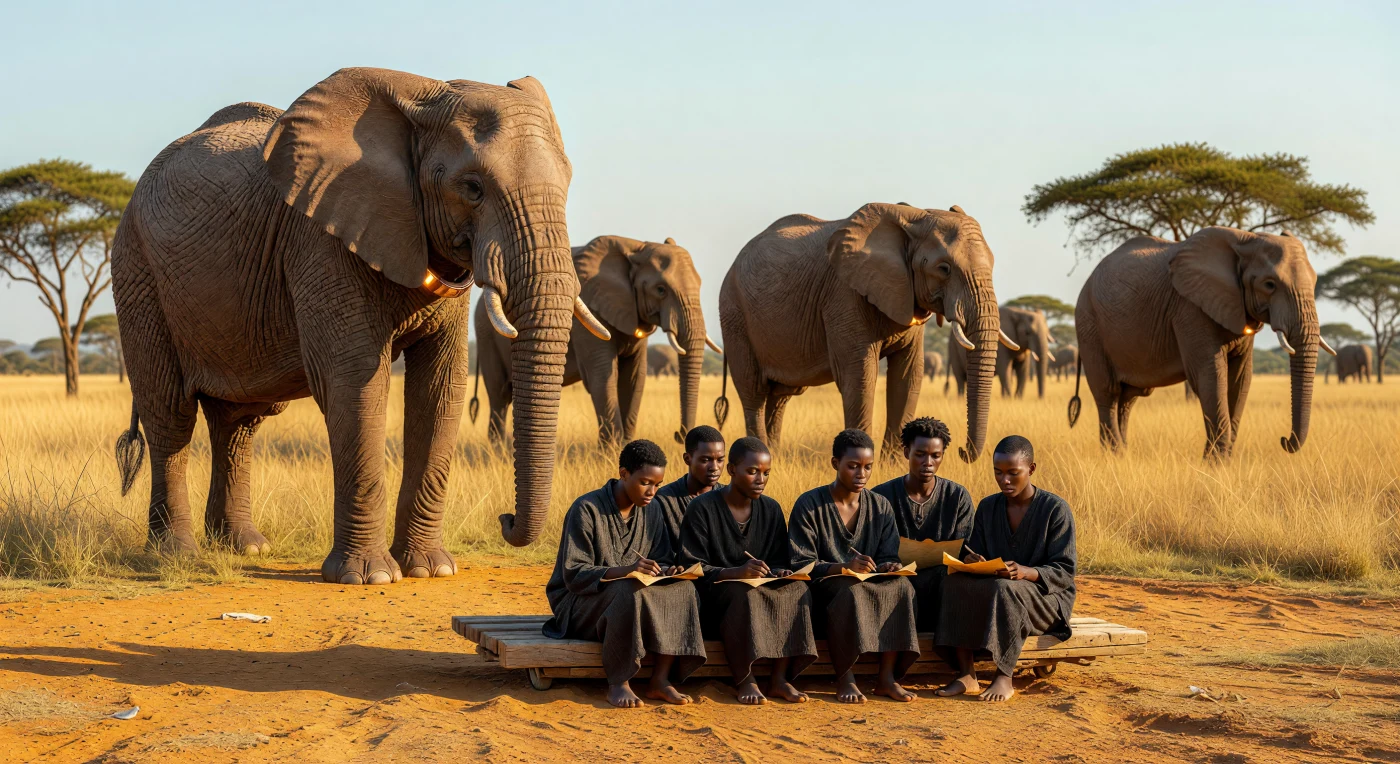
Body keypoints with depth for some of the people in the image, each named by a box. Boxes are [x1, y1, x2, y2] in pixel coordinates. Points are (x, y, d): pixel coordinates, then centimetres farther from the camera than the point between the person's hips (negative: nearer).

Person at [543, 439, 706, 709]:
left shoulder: (651, 512, 6)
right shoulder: (586, 509, -14)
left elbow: (662, 561, 8)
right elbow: (574, 574, -19)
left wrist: (666, 571, -18)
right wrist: (622, 571, -35)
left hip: (632, 595, 6)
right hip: (580, 603, -6)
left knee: (683, 589, -22)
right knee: (629, 591, -38)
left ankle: (660, 679, -23)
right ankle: (617, 684, -28)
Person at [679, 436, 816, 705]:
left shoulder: (771, 510, 10)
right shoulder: (703, 508, -5)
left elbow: (780, 562, 11)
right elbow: (692, 567, -11)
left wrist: (779, 572, -15)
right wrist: (736, 572, -28)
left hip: (764, 590, 5)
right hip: (713, 599, -5)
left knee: (798, 589, -25)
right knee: (745, 593, -37)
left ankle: (780, 677, -26)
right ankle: (745, 680, -31)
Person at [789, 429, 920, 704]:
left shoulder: (880, 507, 12)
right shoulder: (809, 505, -2)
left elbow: (889, 556, 8)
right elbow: (801, 565, -9)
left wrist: (889, 566, -18)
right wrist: (842, 567, -25)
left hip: (872, 585, 4)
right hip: (824, 591, -4)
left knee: (901, 585, -28)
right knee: (850, 589, -38)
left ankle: (887, 676, -27)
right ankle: (845, 680, -32)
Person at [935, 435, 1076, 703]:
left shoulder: (1055, 509, -6)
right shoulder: (987, 507, 10)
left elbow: (1064, 572, -11)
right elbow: (972, 552, 9)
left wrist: (1025, 572, -31)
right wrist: (971, 560, -18)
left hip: (1047, 597, -5)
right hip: (994, 593, 5)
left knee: (1003, 589, -38)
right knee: (955, 582, -27)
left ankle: (1004, 677, -29)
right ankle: (966, 676, -31)